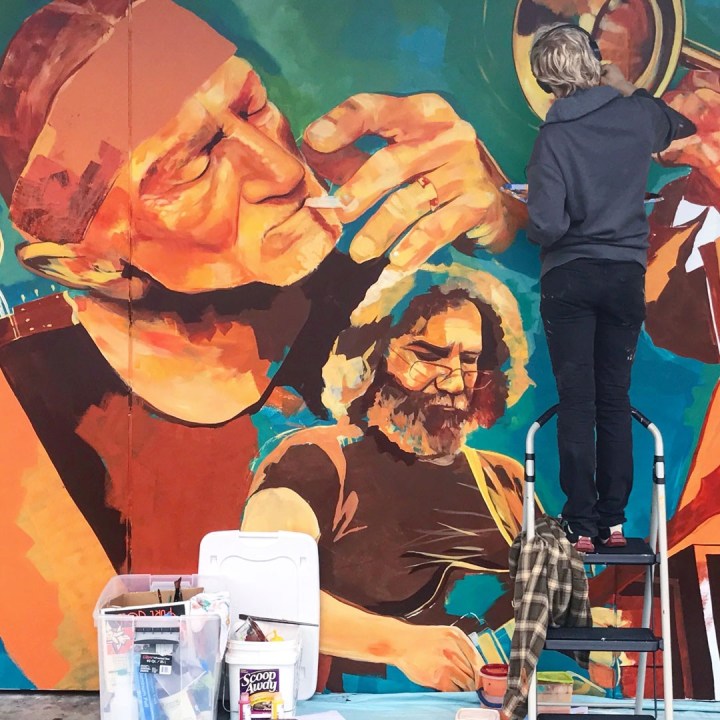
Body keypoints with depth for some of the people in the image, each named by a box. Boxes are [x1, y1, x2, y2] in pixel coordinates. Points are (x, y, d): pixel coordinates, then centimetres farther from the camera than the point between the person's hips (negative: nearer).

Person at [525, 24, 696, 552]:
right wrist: (631, 90, 31)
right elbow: (682, 126, 23)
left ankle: (581, 525, 4)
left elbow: (547, 226, -19)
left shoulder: (553, 136, -12)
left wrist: (541, 230, 4)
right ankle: (613, 520, 12)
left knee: (577, 403, 3)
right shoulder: (636, 115, -2)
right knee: (615, 400, 10)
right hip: (627, 275, 3)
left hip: (569, 277, -3)